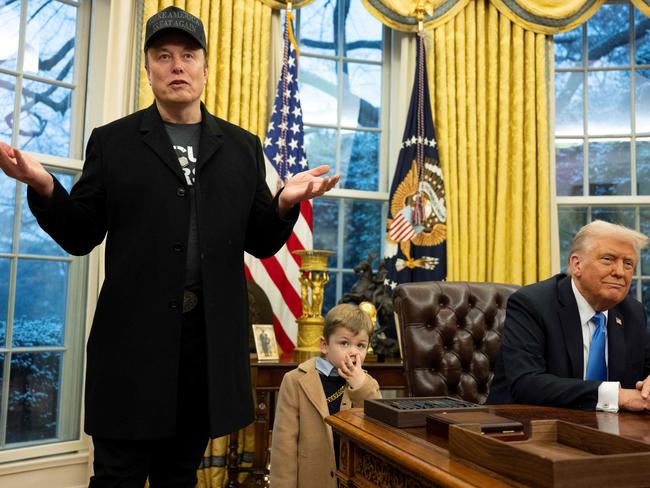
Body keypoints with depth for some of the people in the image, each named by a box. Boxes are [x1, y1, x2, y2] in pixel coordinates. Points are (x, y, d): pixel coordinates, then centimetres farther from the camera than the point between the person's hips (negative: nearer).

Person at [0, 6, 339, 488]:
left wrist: (285, 204, -11)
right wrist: (44, 188, -15)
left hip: (212, 336, 2)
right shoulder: (112, 141, 6)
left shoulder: (243, 147, 10)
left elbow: (261, 243, 9)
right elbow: (80, 236, 4)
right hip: (134, 334, -2)